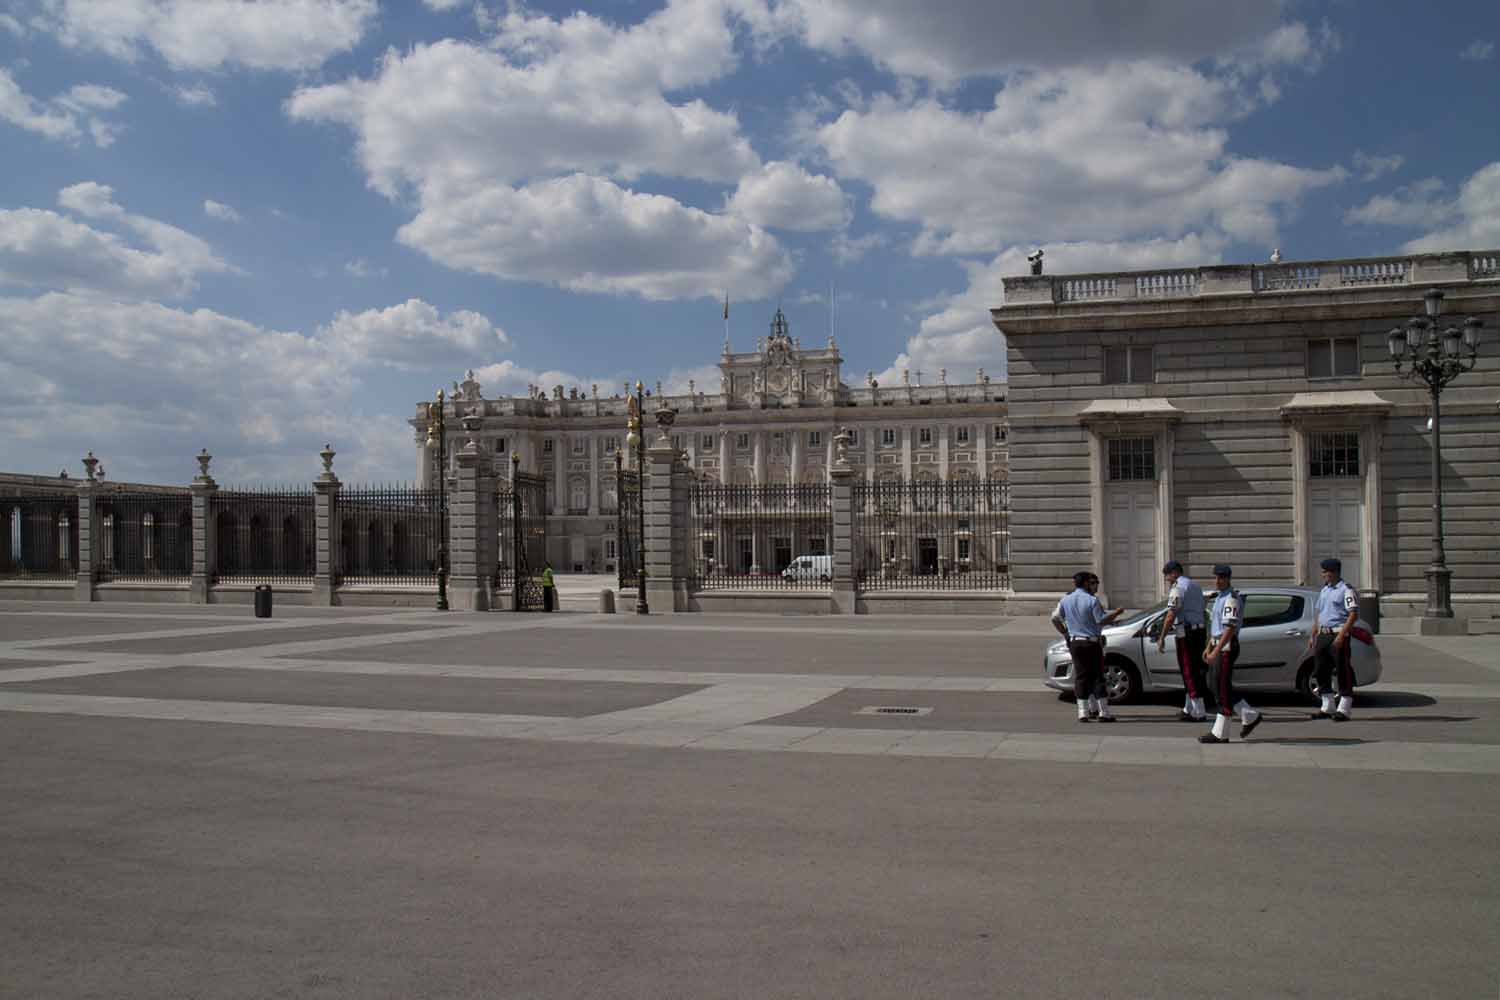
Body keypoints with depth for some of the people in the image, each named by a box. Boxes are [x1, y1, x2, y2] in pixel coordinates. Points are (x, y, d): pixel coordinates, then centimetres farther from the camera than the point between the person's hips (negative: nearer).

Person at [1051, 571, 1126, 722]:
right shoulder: (1092, 600, -11)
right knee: (1098, 677, 1)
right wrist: (1116, 613, -1)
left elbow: (1055, 618, 6)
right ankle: (1103, 713, 2)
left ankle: (1083, 712, 4)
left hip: (1074, 643, 5)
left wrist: (1065, 633, 14)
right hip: (1092, 643, -5)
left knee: (1081, 677, 8)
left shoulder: (1066, 600, 6)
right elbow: (1101, 620, -13)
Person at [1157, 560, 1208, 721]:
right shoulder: (1195, 586, 18)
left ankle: (1199, 712, -4)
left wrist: (1162, 638, -17)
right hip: (1200, 631, 9)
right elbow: (1201, 612, 18)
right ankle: (1189, 709, 22)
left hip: (1187, 634, -9)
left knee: (1189, 673, -5)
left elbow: (1171, 615, -19)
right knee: (1194, 672, 14)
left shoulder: (1178, 588, -11)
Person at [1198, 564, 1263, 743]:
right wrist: (1208, 648, 20)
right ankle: (1250, 717, 24)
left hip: (1227, 648, -10)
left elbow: (1230, 628, -22)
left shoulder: (1232, 598, -15)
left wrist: (1216, 651, -26)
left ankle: (1220, 733, -1)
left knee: (1223, 690, -5)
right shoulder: (1219, 597, 16)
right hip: (1218, 647, 10)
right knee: (1219, 689, 13)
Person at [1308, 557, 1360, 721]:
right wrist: (1313, 635, 18)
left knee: (1343, 671, -4)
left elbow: (1353, 614, -17)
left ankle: (1344, 709, 0)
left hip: (1338, 635, -9)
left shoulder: (1346, 590, -9)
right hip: (1322, 634, 9)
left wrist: (1341, 635, -24)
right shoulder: (1324, 590, 17)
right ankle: (1327, 707, 19)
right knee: (1322, 670, 10)